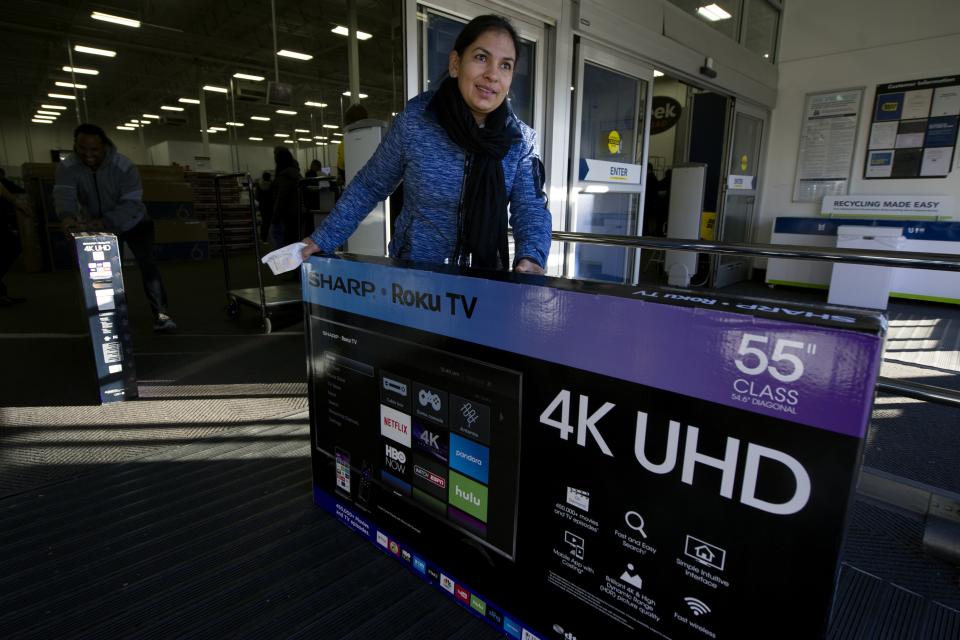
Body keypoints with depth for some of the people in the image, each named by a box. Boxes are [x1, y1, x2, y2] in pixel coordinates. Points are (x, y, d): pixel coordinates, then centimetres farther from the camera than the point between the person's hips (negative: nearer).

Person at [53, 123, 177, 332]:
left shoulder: (124, 166, -27)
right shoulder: (67, 167, -19)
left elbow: (132, 203, -35)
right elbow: (63, 194, -34)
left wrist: (105, 222, -50)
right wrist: (67, 216, -58)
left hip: (133, 223, -3)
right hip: (97, 226, 4)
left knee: (147, 264, -16)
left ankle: (160, 313, -15)